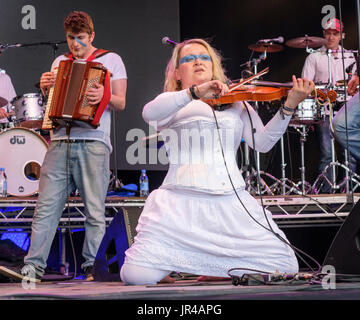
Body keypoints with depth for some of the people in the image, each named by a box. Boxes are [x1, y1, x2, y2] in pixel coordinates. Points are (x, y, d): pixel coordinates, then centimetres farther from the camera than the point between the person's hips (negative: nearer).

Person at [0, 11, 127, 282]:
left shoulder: (111, 60, 11)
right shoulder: (61, 62, 22)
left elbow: (121, 103, 4)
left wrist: (104, 96, -17)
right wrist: (45, 87, 4)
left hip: (93, 144, -3)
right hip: (60, 142, 3)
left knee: (95, 211, -4)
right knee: (46, 207, -4)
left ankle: (92, 268, 2)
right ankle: (33, 267, -3)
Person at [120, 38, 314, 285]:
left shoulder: (236, 103, 20)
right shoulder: (172, 103, 12)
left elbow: (263, 142, 6)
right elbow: (149, 114, -13)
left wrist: (288, 107, -8)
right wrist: (194, 92, -25)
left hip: (232, 202, 3)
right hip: (181, 202, -3)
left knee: (286, 268, -7)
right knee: (137, 275, -18)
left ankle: (220, 268, 19)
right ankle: (175, 262, 17)